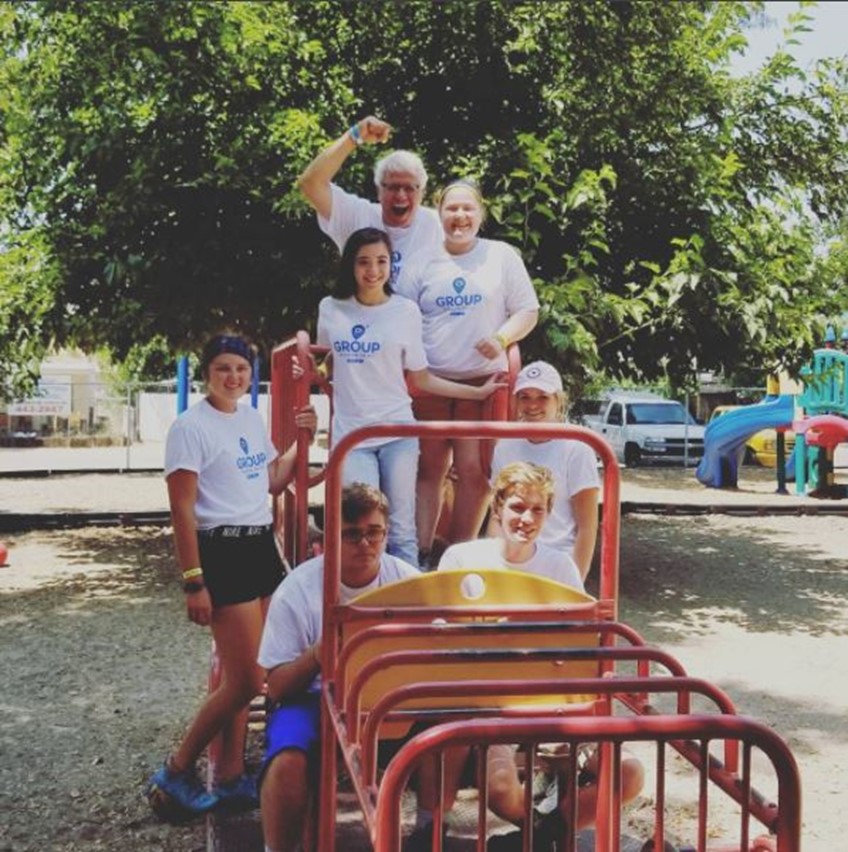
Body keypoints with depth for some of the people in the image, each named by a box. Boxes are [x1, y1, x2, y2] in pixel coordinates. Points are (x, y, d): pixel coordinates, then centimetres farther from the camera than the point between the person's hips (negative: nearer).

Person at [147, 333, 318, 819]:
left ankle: (231, 776, 20)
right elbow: (182, 511, -14)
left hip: (262, 546, 8)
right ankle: (177, 772, 9)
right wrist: (194, 582, -17)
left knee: (240, 675, 10)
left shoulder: (253, 420, 11)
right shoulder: (190, 427, -11)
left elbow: (273, 482, 21)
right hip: (222, 552, -7)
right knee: (246, 679, -7)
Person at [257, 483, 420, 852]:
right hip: (314, 697, -2)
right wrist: (318, 654, -30)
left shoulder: (408, 581, -3)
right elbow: (277, 687, -9)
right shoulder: (298, 589, -9)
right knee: (288, 763, -33)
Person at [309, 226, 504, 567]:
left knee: (401, 529, 0)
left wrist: (478, 392, 2)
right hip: (350, 433, 1)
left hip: (398, 432, -1)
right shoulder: (330, 309, 4)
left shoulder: (406, 311, 0)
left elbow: (421, 379, 5)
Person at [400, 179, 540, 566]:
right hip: (429, 382, 1)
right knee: (430, 468, 5)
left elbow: (527, 312, 5)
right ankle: (421, 552, 11)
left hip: (484, 382, -1)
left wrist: (503, 337, -14)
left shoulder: (502, 256, 5)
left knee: (473, 471, -2)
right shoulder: (423, 261, 8)